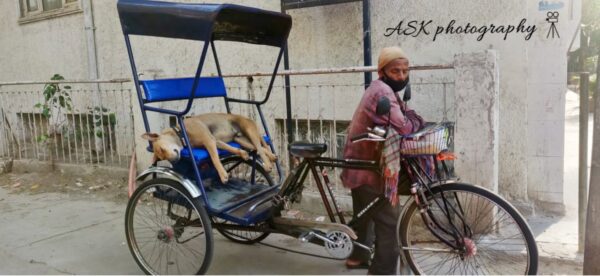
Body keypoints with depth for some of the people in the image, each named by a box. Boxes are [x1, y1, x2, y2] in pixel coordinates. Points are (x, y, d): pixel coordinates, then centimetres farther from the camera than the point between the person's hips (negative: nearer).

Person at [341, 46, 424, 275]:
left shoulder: (379, 89, 13)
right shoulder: (383, 92, -22)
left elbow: (405, 113, 11)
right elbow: (402, 128, -32)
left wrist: (412, 118, -10)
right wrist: (415, 122, -13)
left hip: (359, 162, 11)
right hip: (367, 167, -11)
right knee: (389, 221, -6)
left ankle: (359, 256, 44)